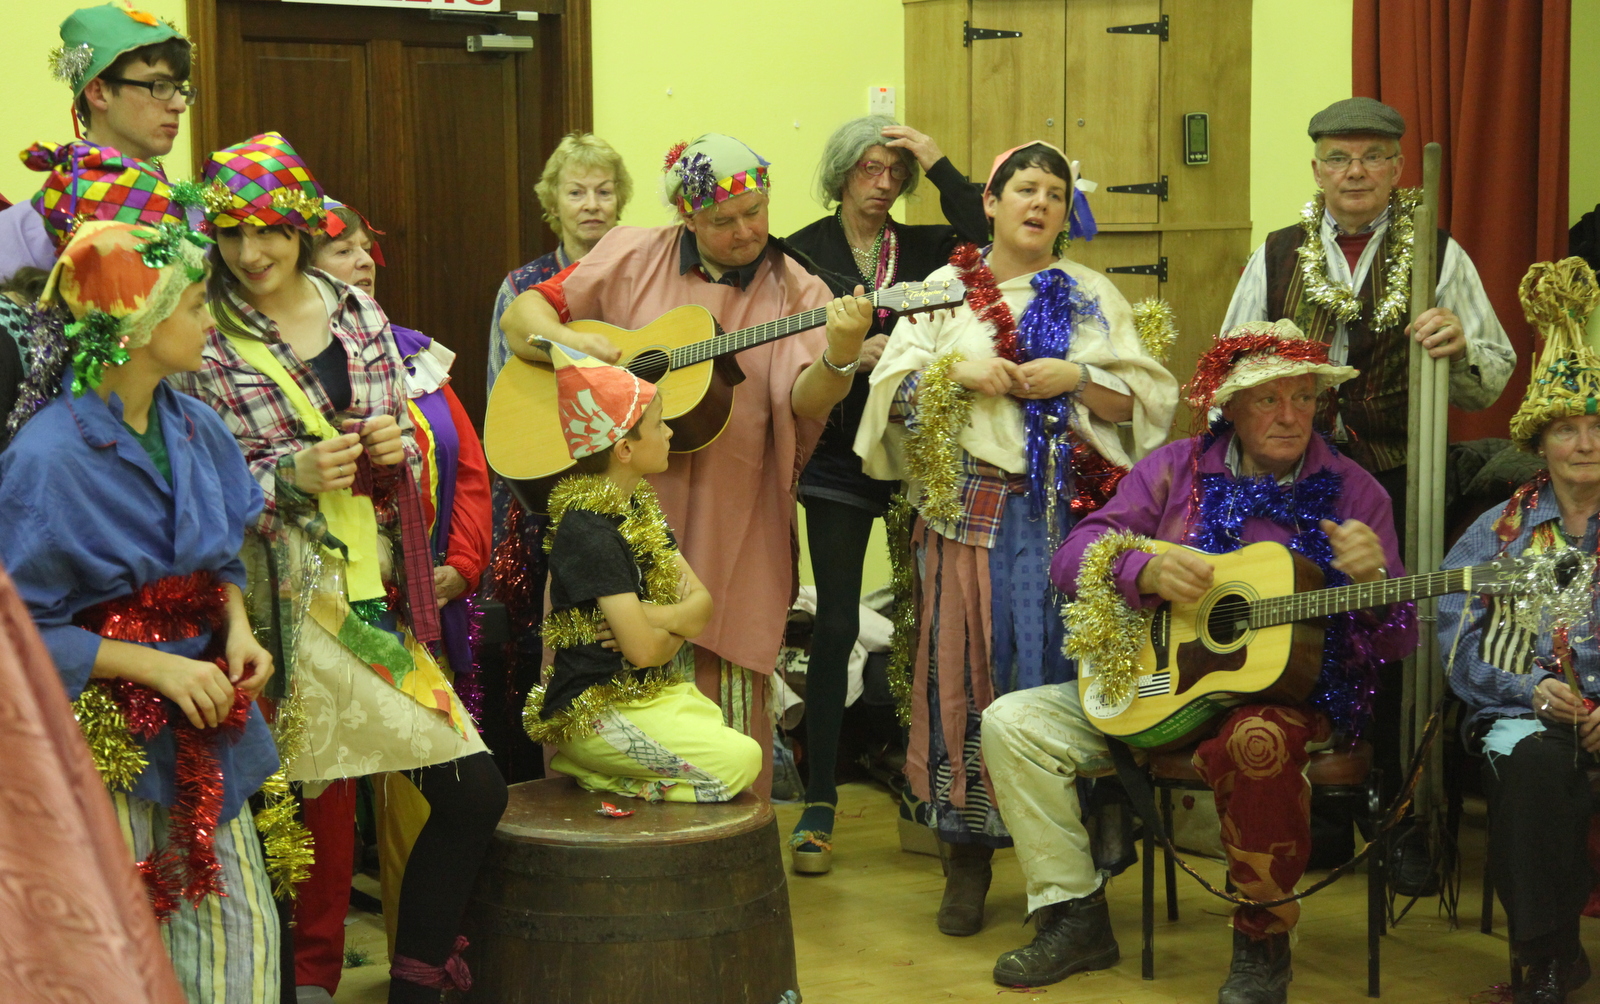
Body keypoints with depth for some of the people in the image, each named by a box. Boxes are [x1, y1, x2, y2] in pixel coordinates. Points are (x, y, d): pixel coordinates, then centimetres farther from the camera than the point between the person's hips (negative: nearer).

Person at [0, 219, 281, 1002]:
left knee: (240, 935, 7)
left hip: (202, 715, 6)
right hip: (105, 727, -6)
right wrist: (154, 666, -19)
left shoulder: (195, 428, 2)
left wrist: (237, 630, -4)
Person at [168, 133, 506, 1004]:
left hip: (379, 587, 5)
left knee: (473, 793, 4)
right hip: (284, 596, -5)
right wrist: (292, 475, -20)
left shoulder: (357, 313, 9)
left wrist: (398, 445, -6)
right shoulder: (205, 339, -5)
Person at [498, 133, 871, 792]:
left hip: (728, 532, -1)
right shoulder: (632, 258, 6)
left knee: (723, 699, 1)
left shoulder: (796, 292, 2)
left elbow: (806, 402, -12)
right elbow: (521, 315, 7)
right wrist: (566, 343, -13)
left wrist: (839, 358, -33)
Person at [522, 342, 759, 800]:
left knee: (746, 745, -5)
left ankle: (601, 770, 3)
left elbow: (701, 602, 4)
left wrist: (655, 618, -17)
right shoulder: (590, 532, -19)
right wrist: (676, 632, -1)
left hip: (651, 692, 9)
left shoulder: (640, 507, 10)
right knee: (739, 761, -18)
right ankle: (604, 773, -4)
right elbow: (643, 649, -23)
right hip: (594, 711, -9)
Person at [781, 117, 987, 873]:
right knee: (836, 625, -2)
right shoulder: (804, 252, 3)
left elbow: (987, 243, -10)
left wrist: (941, 167, -9)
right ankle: (818, 803, 5)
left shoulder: (924, 249, 10)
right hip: (839, 453, -2)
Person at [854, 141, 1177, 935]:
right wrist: (958, 372, -11)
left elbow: (1148, 400, 5)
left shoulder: (1091, 295, 12)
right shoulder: (946, 289, 11)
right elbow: (892, 390, 4)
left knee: (1060, 665, -3)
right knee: (966, 665, -2)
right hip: (969, 504, 0)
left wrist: (1078, 380, -10)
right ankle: (967, 856, 8)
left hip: (1070, 508, 0)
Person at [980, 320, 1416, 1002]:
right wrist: (1148, 570, -22)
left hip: (1295, 696, -3)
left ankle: (1262, 944, -17)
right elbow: (1074, 557, -1)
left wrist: (1372, 580, -24)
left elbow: (1398, 643, -1)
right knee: (1012, 723, -12)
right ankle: (1075, 914, -2)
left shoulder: (1350, 490, 1)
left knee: (1257, 742, -40)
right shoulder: (1177, 470, 5)